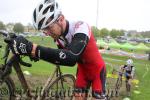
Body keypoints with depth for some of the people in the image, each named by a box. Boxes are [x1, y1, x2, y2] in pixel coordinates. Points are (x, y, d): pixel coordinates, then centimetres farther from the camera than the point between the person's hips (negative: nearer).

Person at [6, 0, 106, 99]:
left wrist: (32, 49, -56)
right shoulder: (59, 36, -12)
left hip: (97, 69, -5)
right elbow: (61, 56, 3)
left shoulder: (80, 27, -33)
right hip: (83, 69, 6)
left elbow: (71, 58, -50)